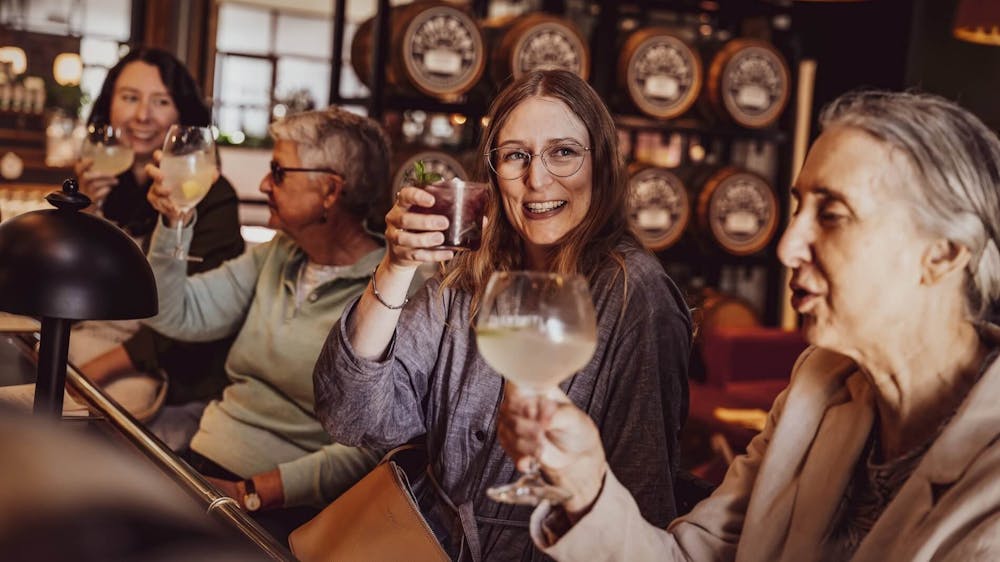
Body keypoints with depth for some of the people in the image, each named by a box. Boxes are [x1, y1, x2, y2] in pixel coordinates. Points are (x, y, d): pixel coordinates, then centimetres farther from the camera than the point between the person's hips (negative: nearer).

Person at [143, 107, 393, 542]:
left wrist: (250, 492, -22)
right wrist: (173, 222, -3)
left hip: (287, 505, -7)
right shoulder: (275, 257, 12)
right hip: (205, 461, 7)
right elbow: (178, 316, 9)